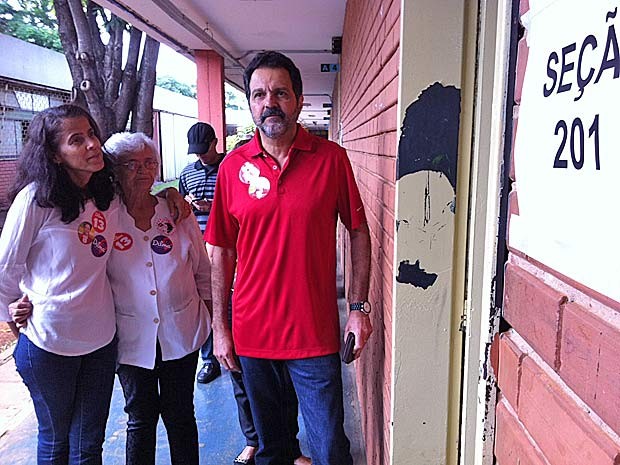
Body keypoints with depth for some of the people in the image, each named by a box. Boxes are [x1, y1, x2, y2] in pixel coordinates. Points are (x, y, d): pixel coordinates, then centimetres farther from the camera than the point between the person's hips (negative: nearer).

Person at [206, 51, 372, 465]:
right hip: (252, 333, 2)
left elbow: (359, 232, 1)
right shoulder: (233, 166, -1)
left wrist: (359, 307, -3)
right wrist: (220, 327, 3)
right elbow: (222, 252, 3)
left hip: (315, 333, -1)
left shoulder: (331, 158, -5)